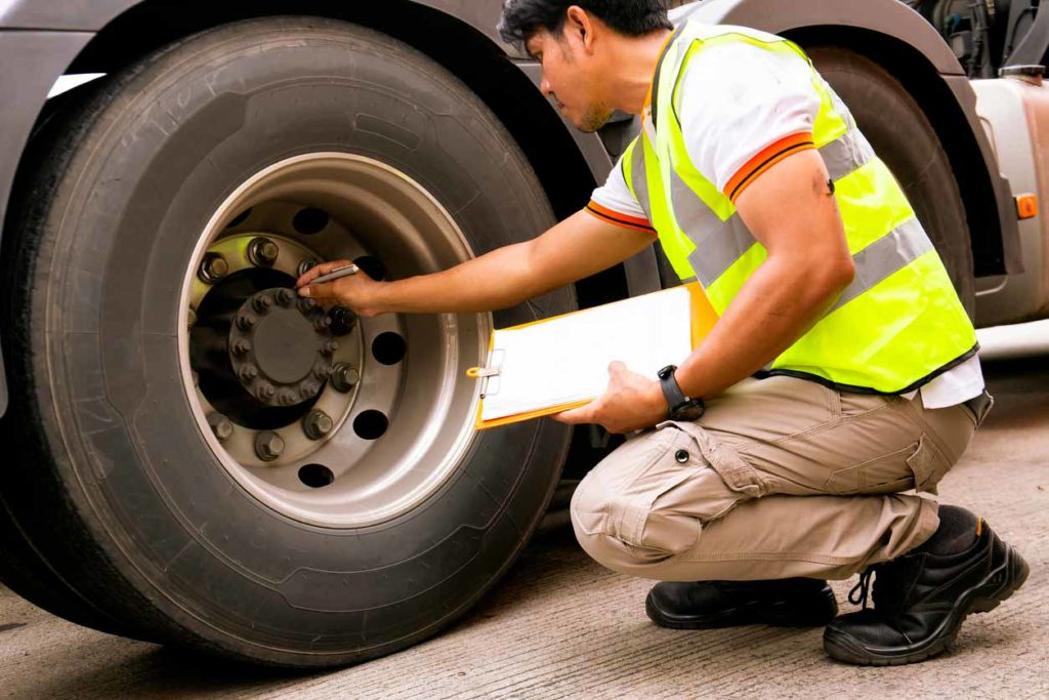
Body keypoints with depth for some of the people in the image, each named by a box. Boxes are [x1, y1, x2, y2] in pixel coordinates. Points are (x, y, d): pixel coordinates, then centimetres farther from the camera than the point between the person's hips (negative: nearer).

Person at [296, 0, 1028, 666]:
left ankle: (931, 545, -8)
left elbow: (814, 263, -25)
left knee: (617, 512, -19)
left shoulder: (721, 76, -14)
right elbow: (534, 263, 27)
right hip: (818, 375, 10)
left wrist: (671, 396, -16)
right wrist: (381, 295, 33)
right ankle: (772, 576, 14)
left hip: (889, 394, -10)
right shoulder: (652, 152, 16)